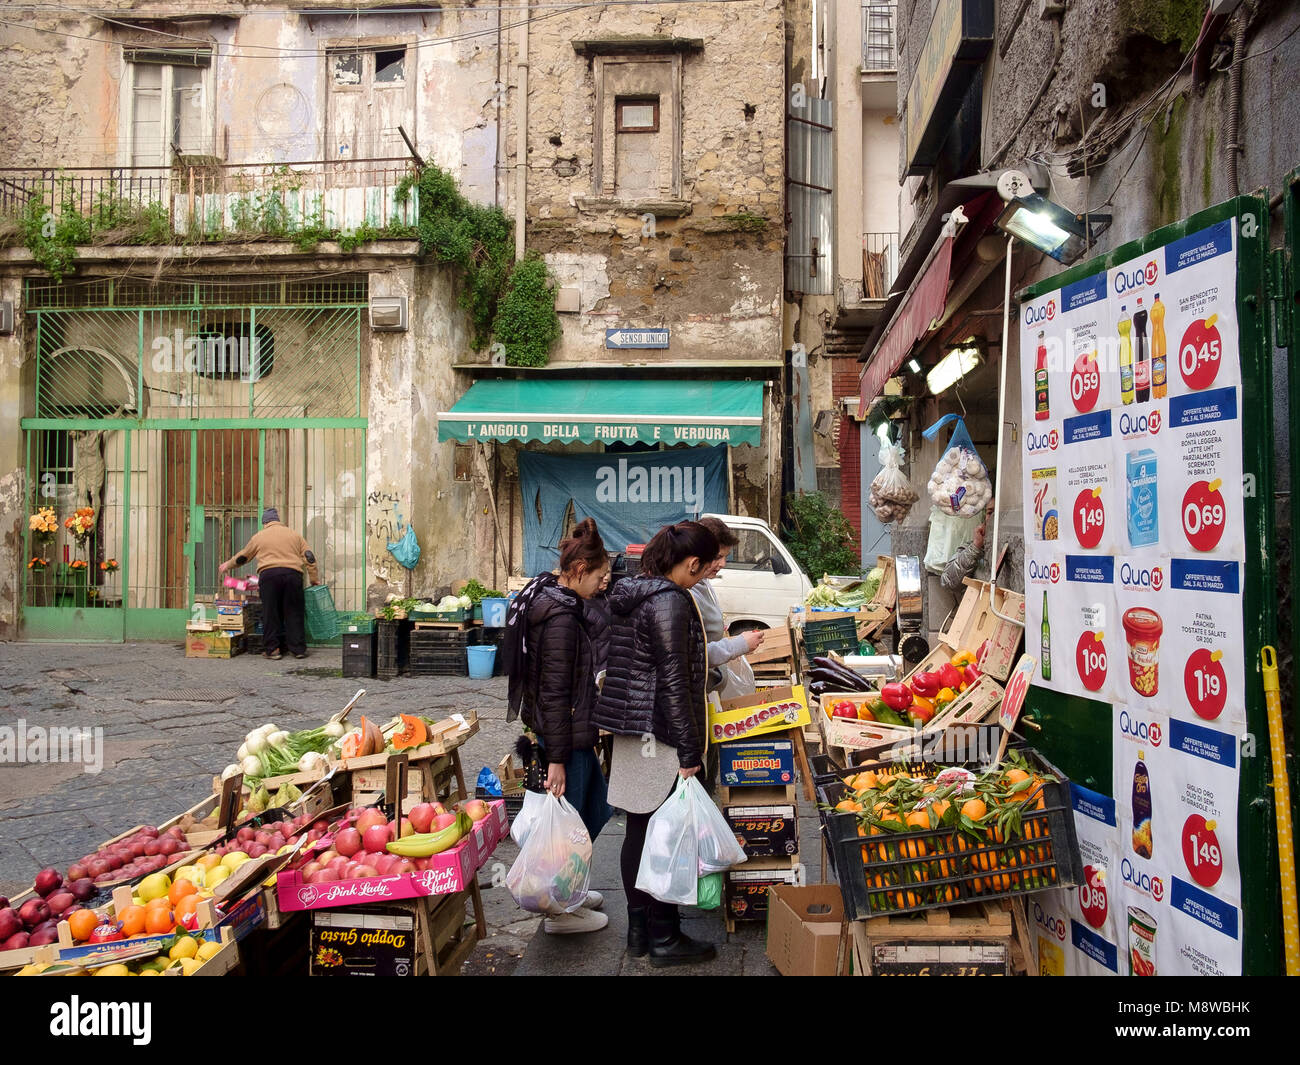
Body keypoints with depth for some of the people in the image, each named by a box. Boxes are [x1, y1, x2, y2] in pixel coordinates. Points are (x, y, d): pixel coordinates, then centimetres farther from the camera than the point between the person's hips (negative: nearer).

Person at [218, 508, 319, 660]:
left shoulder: (259, 536, 15)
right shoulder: (294, 535, 18)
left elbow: (243, 557, 26)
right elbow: (309, 557, 12)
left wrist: (228, 565, 43)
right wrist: (314, 579, 16)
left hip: (269, 575, -1)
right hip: (292, 574, 1)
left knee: (270, 613, 6)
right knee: (294, 613, 5)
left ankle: (271, 649, 5)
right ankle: (298, 649, 5)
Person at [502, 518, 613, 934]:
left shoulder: (549, 600, 8)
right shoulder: (561, 618, -23)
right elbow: (554, 694, -24)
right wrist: (557, 758, -21)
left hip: (576, 732, 10)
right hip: (563, 737, -10)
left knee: (595, 808, 21)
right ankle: (560, 911, 21)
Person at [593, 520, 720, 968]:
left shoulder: (628, 594, 11)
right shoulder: (671, 601, -17)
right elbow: (674, 682, -19)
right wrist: (689, 751, -16)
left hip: (630, 734, 9)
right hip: (660, 737, -9)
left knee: (638, 831, 16)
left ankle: (638, 930, 27)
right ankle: (664, 939, 15)